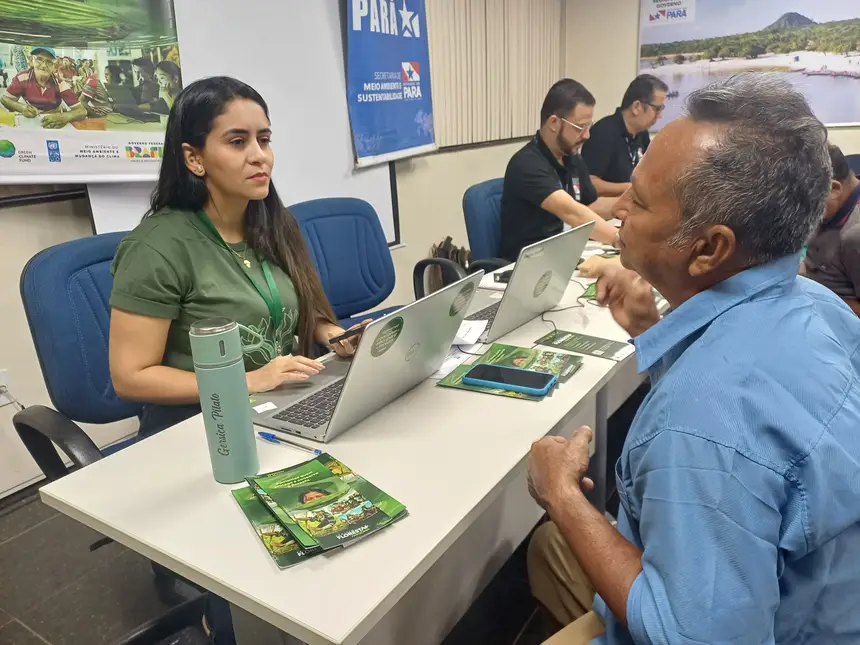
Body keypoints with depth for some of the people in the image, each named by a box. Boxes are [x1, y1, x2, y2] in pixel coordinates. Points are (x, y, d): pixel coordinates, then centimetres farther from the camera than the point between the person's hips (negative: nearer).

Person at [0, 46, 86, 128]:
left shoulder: (61, 85, -15)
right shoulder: (22, 78, -12)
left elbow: (82, 111, -20)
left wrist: (64, 117, -42)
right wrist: (22, 107, -25)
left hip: (54, 125, 0)